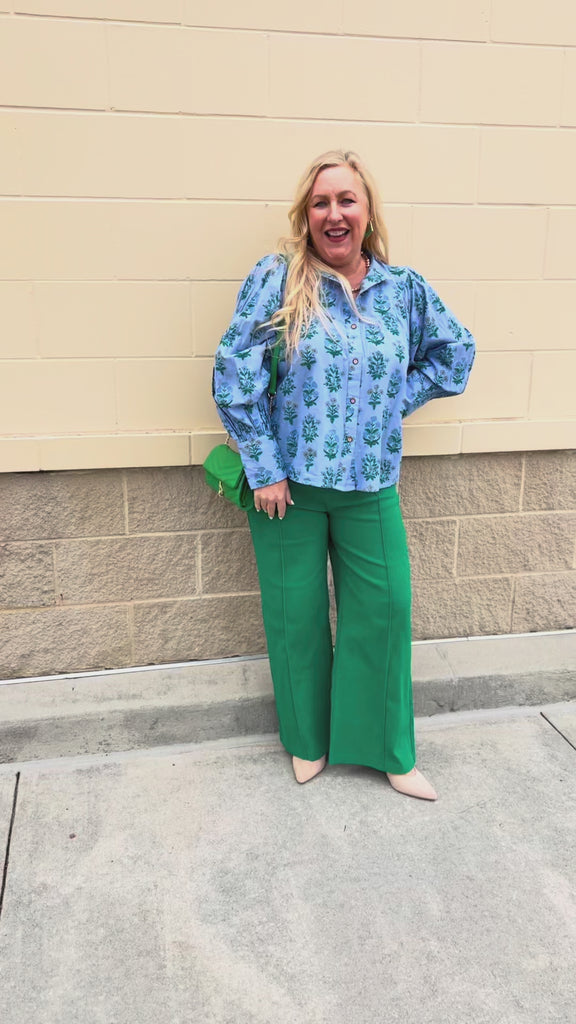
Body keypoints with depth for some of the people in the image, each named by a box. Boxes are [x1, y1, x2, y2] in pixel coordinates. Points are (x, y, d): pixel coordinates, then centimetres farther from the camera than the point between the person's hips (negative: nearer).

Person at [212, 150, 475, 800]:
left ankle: (387, 749, 29)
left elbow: (455, 352, 18)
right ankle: (308, 739, 34)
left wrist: (395, 400, 5)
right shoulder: (276, 278, -6)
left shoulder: (403, 288, 4)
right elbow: (235, 375, -11)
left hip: (370, 483, 3)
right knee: (296, 614, 10)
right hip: (288, 480, -2)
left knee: (384, 611, 7)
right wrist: (264, 468, -13)